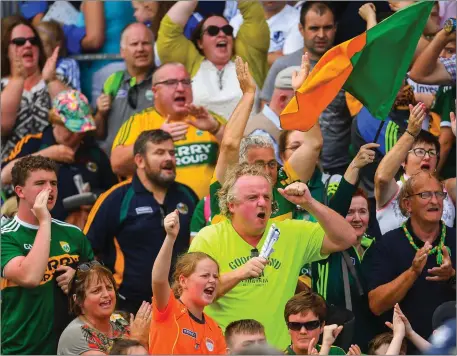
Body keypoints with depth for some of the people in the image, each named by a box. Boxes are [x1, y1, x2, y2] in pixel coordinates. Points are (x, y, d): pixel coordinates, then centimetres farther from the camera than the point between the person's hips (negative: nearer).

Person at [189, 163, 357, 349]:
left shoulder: (290, 233, 9)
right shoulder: (209, 238, 1)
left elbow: (345, 238, 4)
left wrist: (310, 204, -6)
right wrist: (239, 274, -23)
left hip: (279, 347, 3)